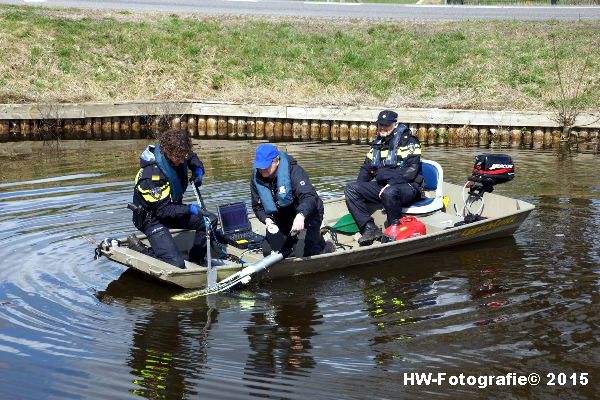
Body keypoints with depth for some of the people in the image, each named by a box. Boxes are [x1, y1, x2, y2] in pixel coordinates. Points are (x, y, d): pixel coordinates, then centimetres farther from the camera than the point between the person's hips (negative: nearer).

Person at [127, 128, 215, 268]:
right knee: (176, 264, -20)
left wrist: (198, 172, -3)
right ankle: (138, 248, 1)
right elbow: (163, 211, -28)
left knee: (210, 221, -2)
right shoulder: (152, 174, -33)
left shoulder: (177, 155, -10)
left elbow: (193, 158, 17)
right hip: (153, 218, -8)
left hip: (173, 208, 8)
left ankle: (195, 261, 15)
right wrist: (190, 209, -28)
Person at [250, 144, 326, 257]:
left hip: (307, 213, -6)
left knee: (302, 253, -20)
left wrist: (300, 216, -57)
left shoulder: (293, 171, -26)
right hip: (282, 220, 6)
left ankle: (320, 243, 15)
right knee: (267, 251, 2)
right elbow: (257, 207, 1)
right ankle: (293, 241, 30)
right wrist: (266, 219, -22)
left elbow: (309, 197, -38)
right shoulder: (256, 178, -8)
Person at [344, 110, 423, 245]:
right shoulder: (378, 144, 17)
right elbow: (367, 168, 21)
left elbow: (411, 170, -17)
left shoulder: (407, 141, -6)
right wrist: (359, 187, 4)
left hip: (407, 186, -7)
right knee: (350, 189, -8)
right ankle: (369, 228, -16)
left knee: (389, 193, -41)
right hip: (382, 186, 8)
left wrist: (391, 183, -26)